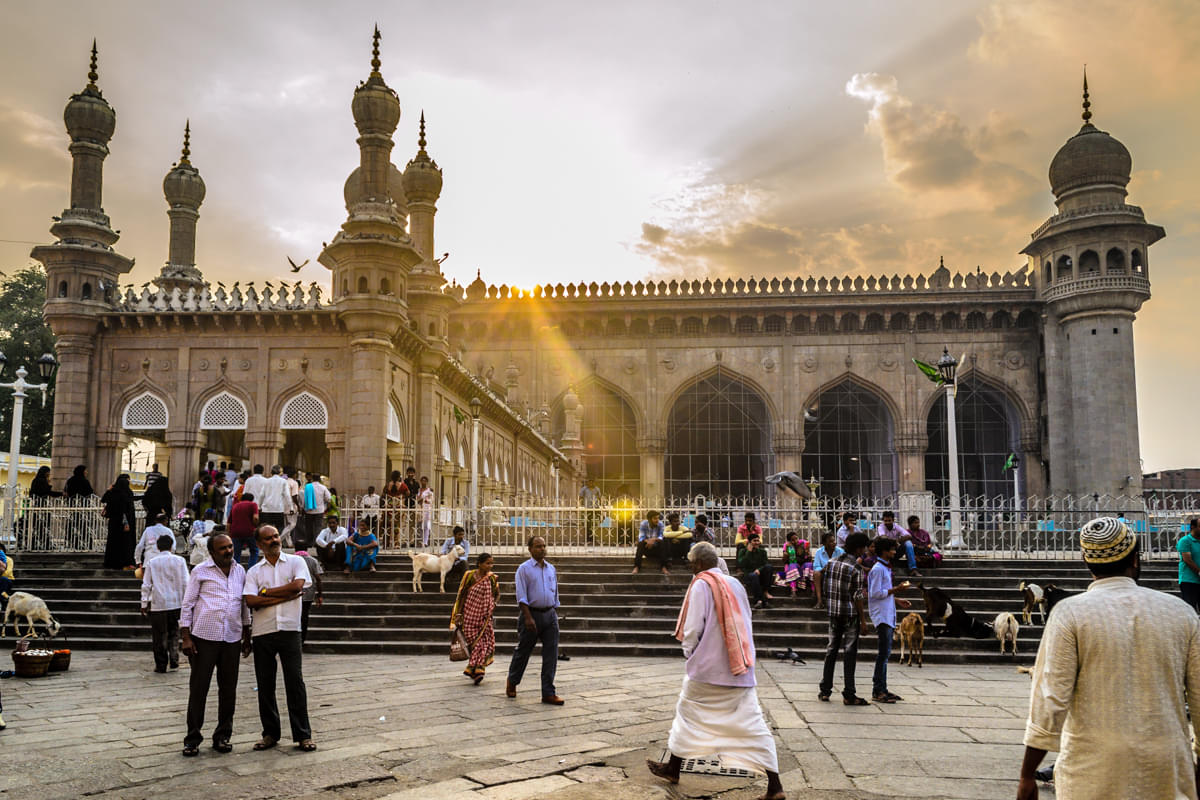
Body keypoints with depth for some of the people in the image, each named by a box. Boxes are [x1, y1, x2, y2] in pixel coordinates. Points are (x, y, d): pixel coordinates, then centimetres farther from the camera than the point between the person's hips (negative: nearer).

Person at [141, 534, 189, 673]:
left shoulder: (151, 563, -1)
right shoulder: (179, 560, -1)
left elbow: (146, 585, -1)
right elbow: (185, 583, -2)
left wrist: (144, 604, 7)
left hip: (158, 604, -1)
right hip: (176, 603, 1)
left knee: (159, 636, 7)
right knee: (173, 633, 16)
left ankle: (161, 665, 10)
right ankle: (174, 661, 10)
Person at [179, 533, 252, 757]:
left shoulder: (240, 571, 12)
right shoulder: (200, 572, -1)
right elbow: (187, 604, 0)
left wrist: (247, 636, 17)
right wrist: (186, 637, -6)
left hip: (232, 639, 4)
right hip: (204, 637, -4)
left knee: (228, 689, 7)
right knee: (198, 688, 1)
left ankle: (223, 736, 18)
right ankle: (192, 738, 11)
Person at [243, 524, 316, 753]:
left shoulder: (295, 561, 6)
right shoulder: (254, 571, 9)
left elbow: (298, 585, -12)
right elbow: (251, 601, -6)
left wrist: (267, 592, -4)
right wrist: (285, 596, -12)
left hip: (289, 629, -2)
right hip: (262, 632, 2)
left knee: (295, 682, -2)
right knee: (265, 684, 7)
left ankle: (303, 734, 5)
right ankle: (270, 733, 19)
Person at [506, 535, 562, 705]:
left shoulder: (551, 568, 12)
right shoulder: (524, 569, -5)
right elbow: (521, 596, -12)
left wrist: (555, 616, 14)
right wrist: (528, 618, -20)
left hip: (550, 614, 5)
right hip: (531, 613, -5)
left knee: (551, 654, -2)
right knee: (522, 652, 8)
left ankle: (548, 693, 0)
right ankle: (512, 682, 32)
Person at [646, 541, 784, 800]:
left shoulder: (701, 585, -9)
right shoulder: (735, 584, 9)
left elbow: (694, 627, -12)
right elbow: (745, 624, 14)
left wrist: (688, 652, 6)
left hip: (708, 667, -5)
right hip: (741, 665, 5)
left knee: (687, 713, 14)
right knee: (752, 722, 4)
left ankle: (673, 769, 27)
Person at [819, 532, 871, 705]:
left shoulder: (831, 562, 6)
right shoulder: (856, 568, -13)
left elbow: (823, 589, 9)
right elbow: (857, 597, -14)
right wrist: (863, 621, -9)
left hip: (833, 613, 6)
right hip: (850, 615, -6)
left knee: (831, 649, 13)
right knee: (849, 652, -1)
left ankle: (825, 691, 16)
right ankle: (848, 694, 2)